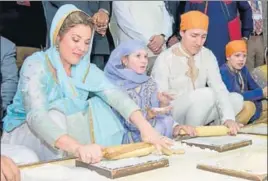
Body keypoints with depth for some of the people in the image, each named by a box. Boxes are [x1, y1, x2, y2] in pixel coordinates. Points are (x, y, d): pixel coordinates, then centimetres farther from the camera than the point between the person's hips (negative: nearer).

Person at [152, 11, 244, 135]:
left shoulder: (208, 55, -2)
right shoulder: (165, 59, -17)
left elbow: (219, 87, -13)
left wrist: (228, 118, -30)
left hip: (197, 113, 5)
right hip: (172, 115, -5)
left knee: (236, 99, -11)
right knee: (206, 94, -29)